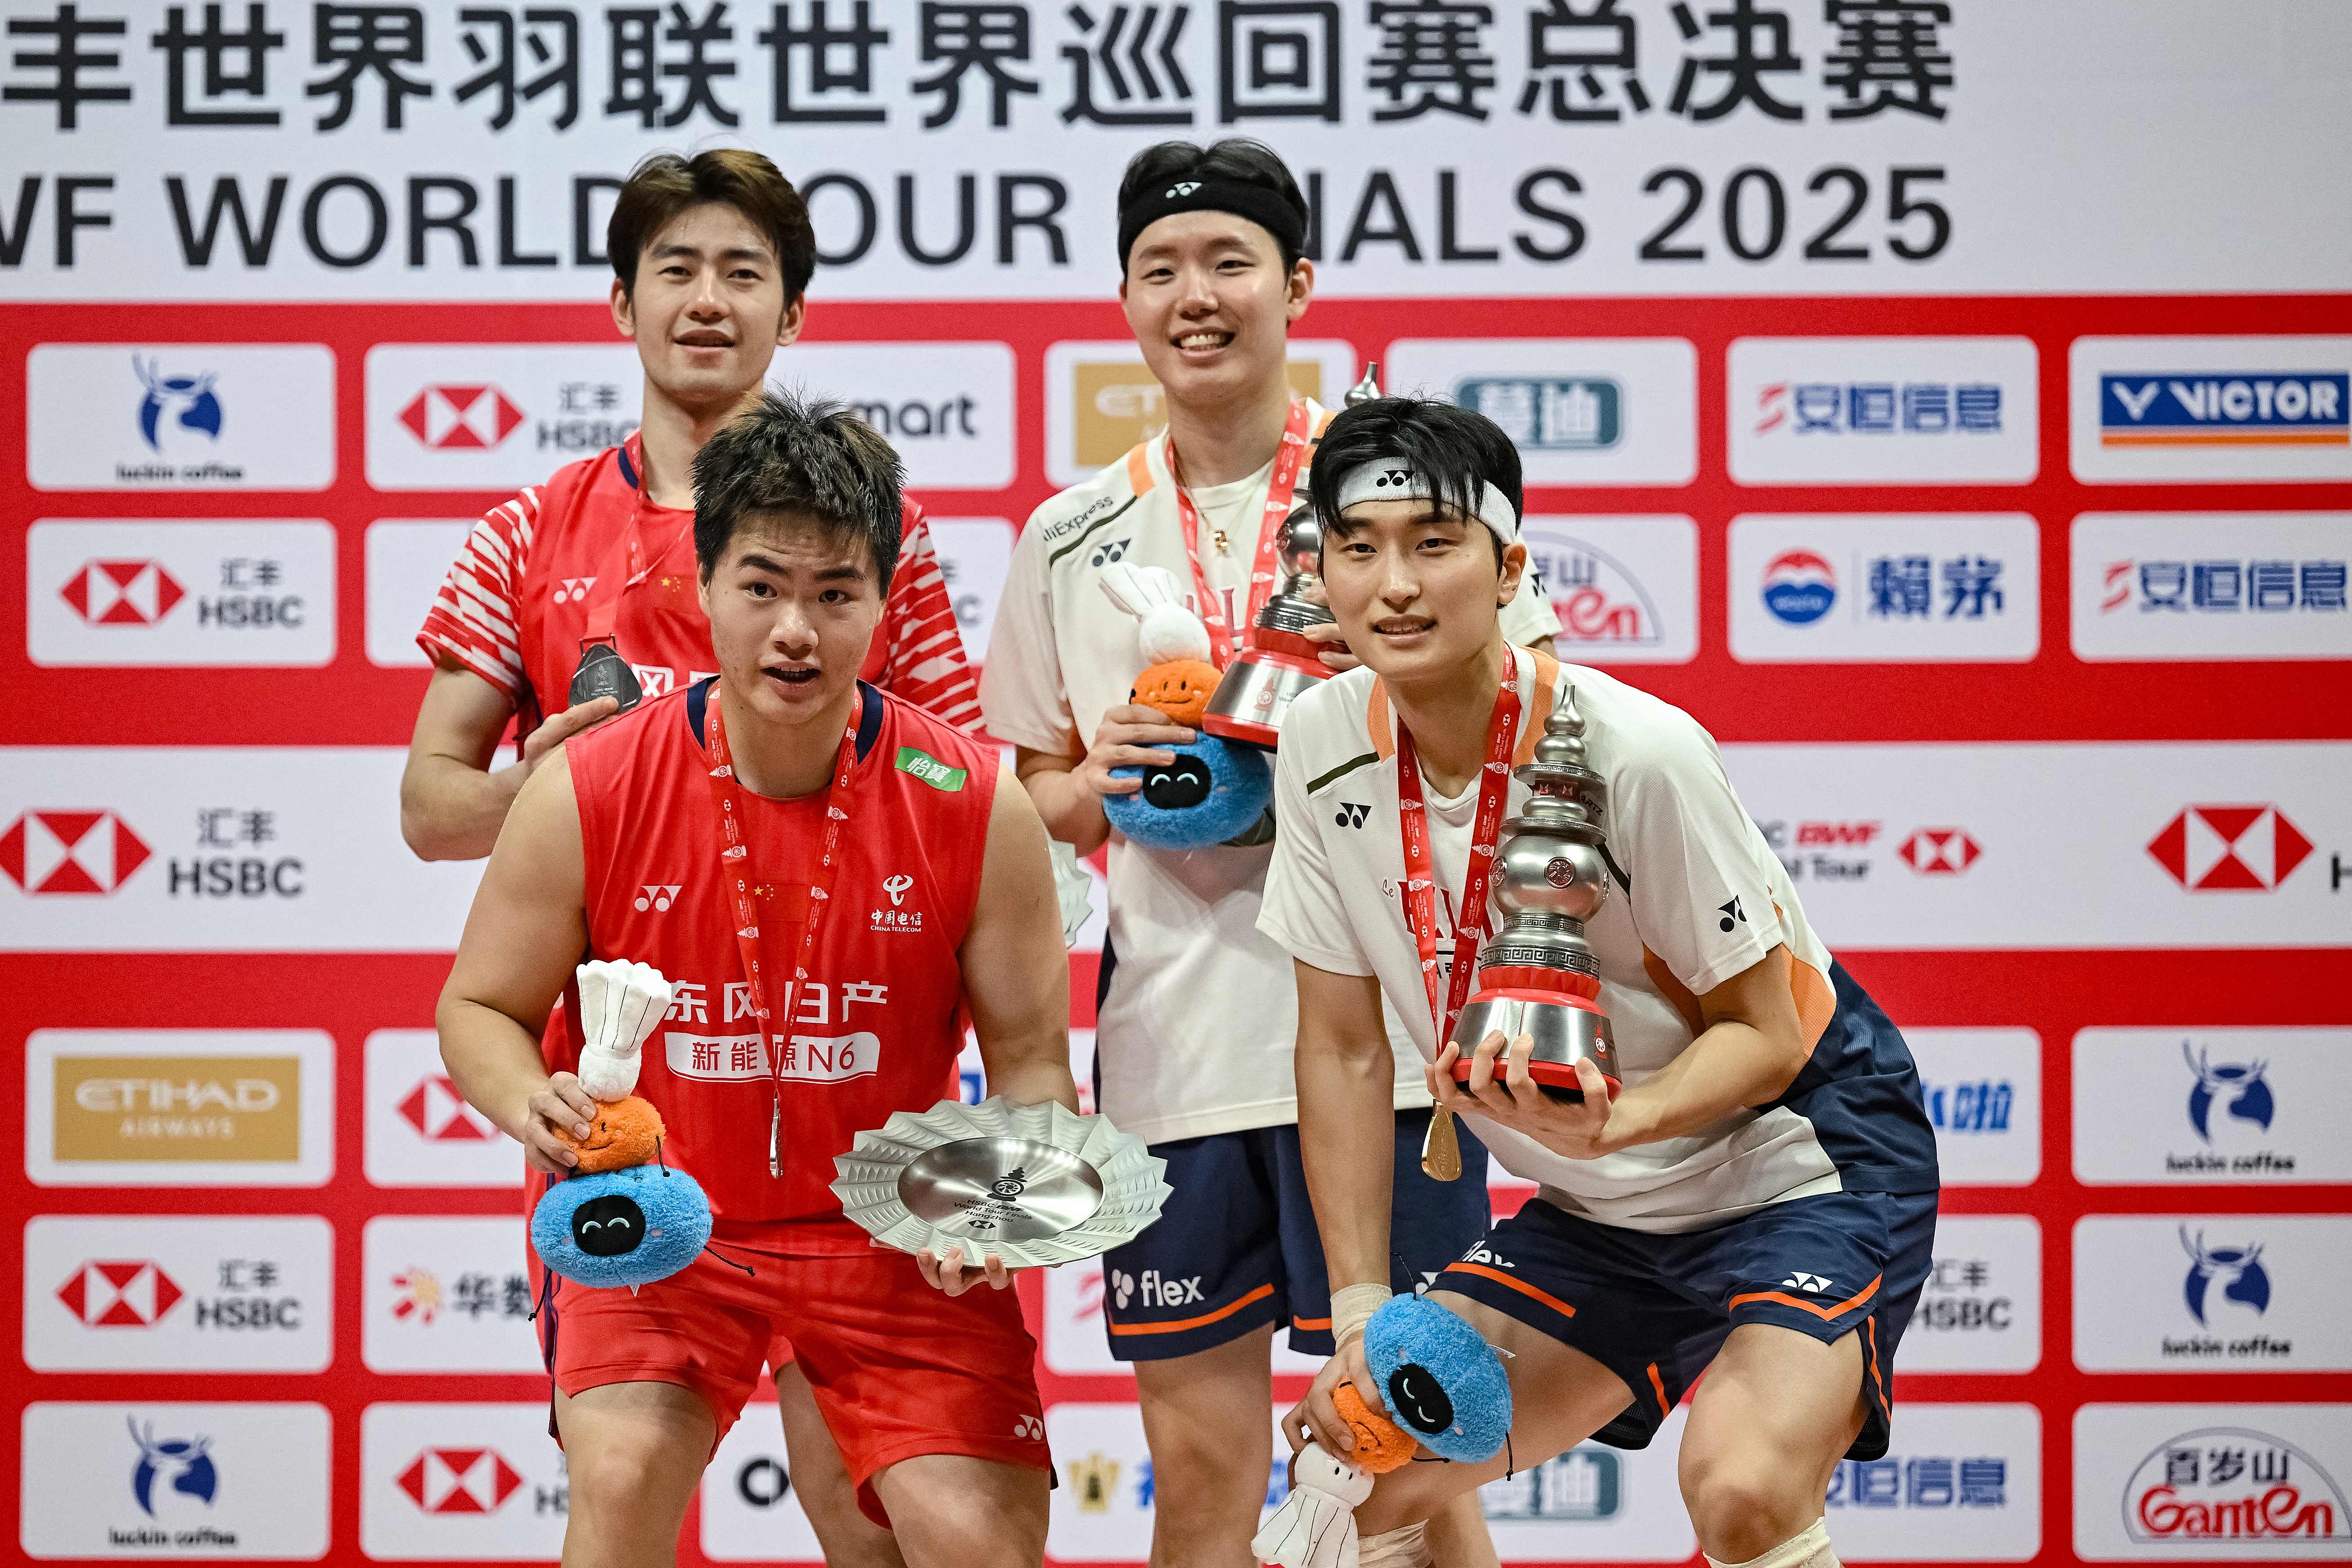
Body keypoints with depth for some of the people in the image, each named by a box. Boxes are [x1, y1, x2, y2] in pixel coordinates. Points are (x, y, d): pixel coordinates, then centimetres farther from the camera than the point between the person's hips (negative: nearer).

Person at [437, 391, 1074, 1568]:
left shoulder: (973, 802, -11)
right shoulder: (585, 791, -12)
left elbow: (1030, 1058, -2)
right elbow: (481, 1007, 1)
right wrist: (530, 1099, -22)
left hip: (891, 1234, 1)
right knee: (623, 1469, -24)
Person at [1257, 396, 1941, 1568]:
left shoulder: (1636, 754, -25)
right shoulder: (1323, 745, -8)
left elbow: (1765, 1031, -17)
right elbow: (1343, 1046, 0)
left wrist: (1612, 1120, -36)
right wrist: (1365, 1317, -5)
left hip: (1800, 1161, -6)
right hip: (1597, 1210, 6)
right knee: (1359, 1471, 0)